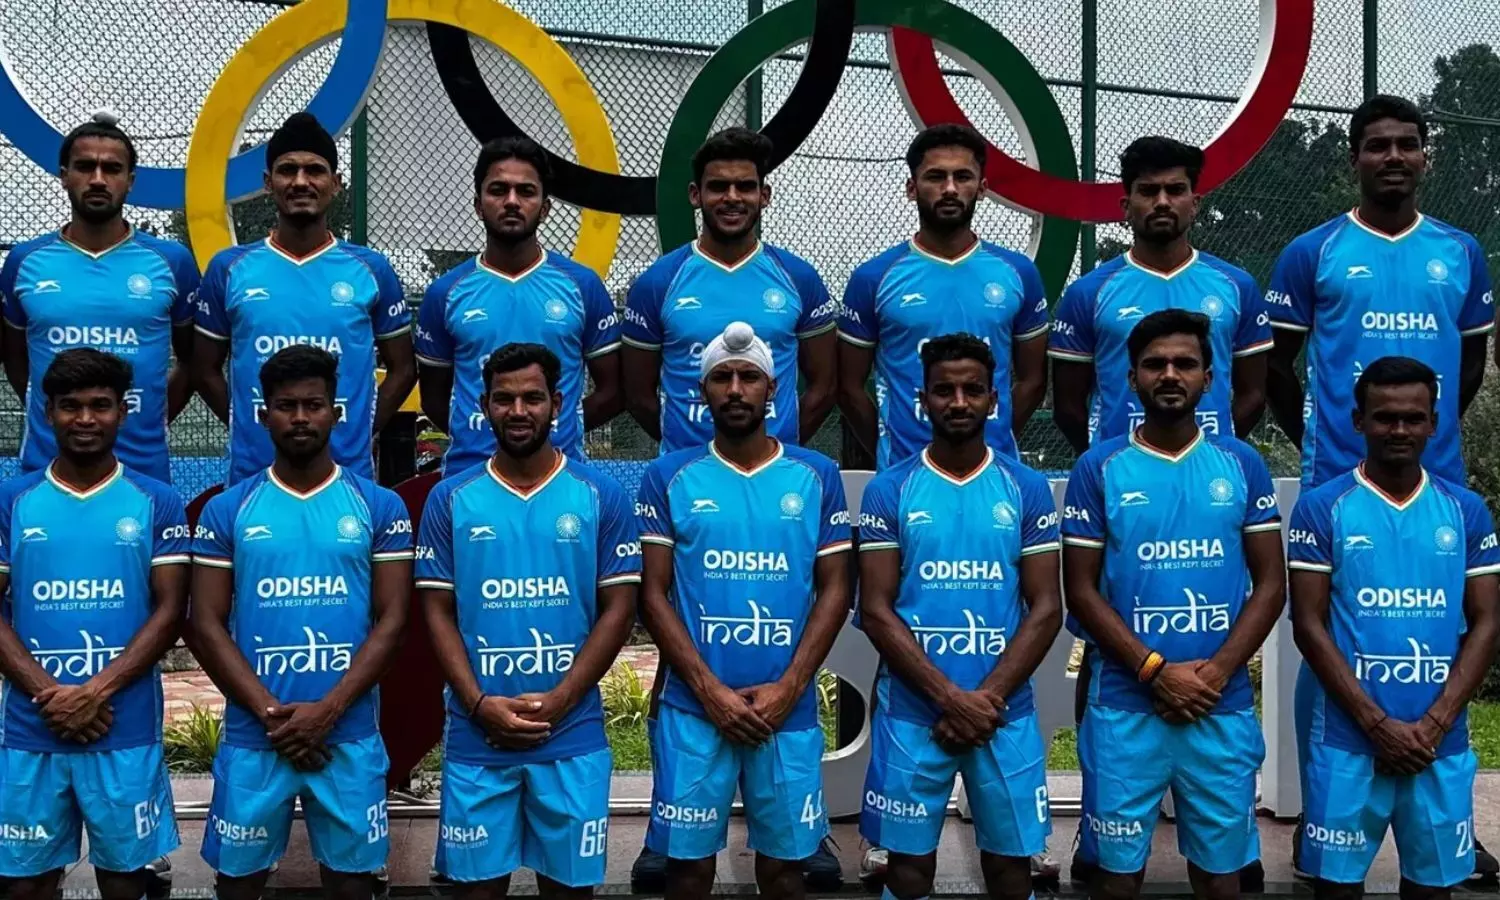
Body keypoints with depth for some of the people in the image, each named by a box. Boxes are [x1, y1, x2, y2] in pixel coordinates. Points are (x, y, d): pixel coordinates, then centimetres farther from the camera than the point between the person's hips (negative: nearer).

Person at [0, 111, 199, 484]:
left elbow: (193, 360, 11)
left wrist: (154, 420, 3)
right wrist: (47, 413, 5)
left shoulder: (171, 261, 0)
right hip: (46, 467, 1)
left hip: (143, 469, -1)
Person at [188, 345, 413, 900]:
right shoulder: (227, 510, 4)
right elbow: (205, 626, 0)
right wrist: (270, 713, -10)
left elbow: (391, 621, -2)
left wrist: (327, 711, -12)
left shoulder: (379, 507, 3)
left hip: (350, 736, 0)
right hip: (252, 737, 1)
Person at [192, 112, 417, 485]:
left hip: (348, 474, 0)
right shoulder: (230, 268, 4)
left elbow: (402, 368, 9)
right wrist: (244, 426, 0)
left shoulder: (371, 270, 3)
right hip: (252, 474, 0)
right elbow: (206, 369, 10)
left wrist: (360, 430, 0)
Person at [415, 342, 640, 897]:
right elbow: (438, 613, 2)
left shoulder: (600, 497, 1)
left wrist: (559, 700, -11)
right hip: (476, 737, 1)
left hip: (572, 736, 0)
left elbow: (618, 609, -1)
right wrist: (480, 704, -11)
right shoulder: (450, 499, 4)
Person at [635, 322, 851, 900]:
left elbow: (834, 590, 3)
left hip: (787, 709, 1)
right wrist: (709, 689, -10)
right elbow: (653, 595, 0)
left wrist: (788, 687, -8)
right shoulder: (668, 478, 2)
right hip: (692, 707, -1)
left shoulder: (817, 477, 5)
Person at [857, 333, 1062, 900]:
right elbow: (876, 611, -5)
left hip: (1006, 714, 1)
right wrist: (951, 697, -13)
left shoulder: (1026, 489, 3)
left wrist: (988, 699, -12)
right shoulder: (889, 490, 0)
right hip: (911, 714, -1)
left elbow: (1046, 609, -1)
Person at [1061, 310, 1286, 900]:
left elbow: (1270, 583, 4)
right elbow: (1081, 590, -2)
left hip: (1223, 707, 2)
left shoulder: (1242, 464, 5)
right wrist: (1155, 670, -12)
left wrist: (1217, 672, -9)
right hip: (1125, 706, -1)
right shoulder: (1099, 468, 0)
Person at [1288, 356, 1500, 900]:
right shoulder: (1322, 508, -2)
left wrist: (1434, 723, -8)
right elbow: (1309, 627, -6)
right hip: (1349, 741, -2)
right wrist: (1378, 724, -11)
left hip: (1441, 744, 3)